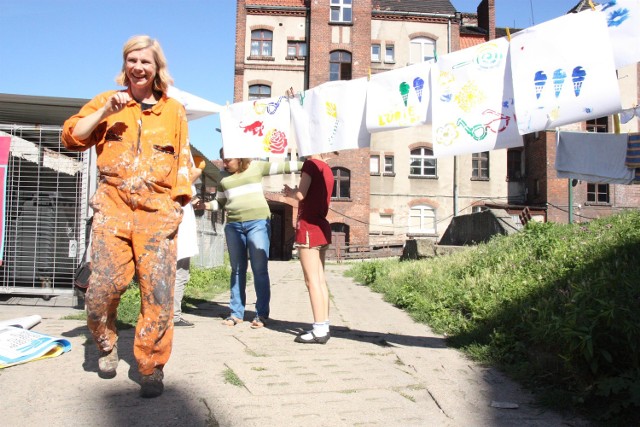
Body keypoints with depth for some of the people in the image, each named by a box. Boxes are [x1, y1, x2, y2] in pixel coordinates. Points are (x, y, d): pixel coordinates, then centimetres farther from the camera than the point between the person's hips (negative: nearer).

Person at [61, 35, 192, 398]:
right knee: (102, 288, -6)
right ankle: (107, 345, 25)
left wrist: (181, 197, 3)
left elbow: (183, 158, 14)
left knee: (159, 292, -8)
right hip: (113, 208, 1)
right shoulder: (108, 101, 15)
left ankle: (152, 368, 6)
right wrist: (105, 111, -5)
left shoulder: (174, 110, 15)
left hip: (158, 212, 0)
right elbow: (72, 137, 8)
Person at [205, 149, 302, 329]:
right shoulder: (224, 177, 14)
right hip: (233, 225, 4)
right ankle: (236, 313, 14)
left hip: (258, 222, -4)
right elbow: (220, 202, 20)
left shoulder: (256, 167, 5)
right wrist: (207, 205, 1)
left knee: (259, 269, -4)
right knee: (237, 270, 8)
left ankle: (261, 314, 1)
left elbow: (282, 166, 5)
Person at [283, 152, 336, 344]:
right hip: (322, 227, 8)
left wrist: (289, 192, 3)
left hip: (309, 227, -8)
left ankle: (319, 330, -6)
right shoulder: (327, 169, 14)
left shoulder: (310, 164, -9)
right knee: (320, 280, 9)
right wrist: (294, 193, 14)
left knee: (312, 281, -7)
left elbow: (301, 195, -16)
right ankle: (323, 327, 12)